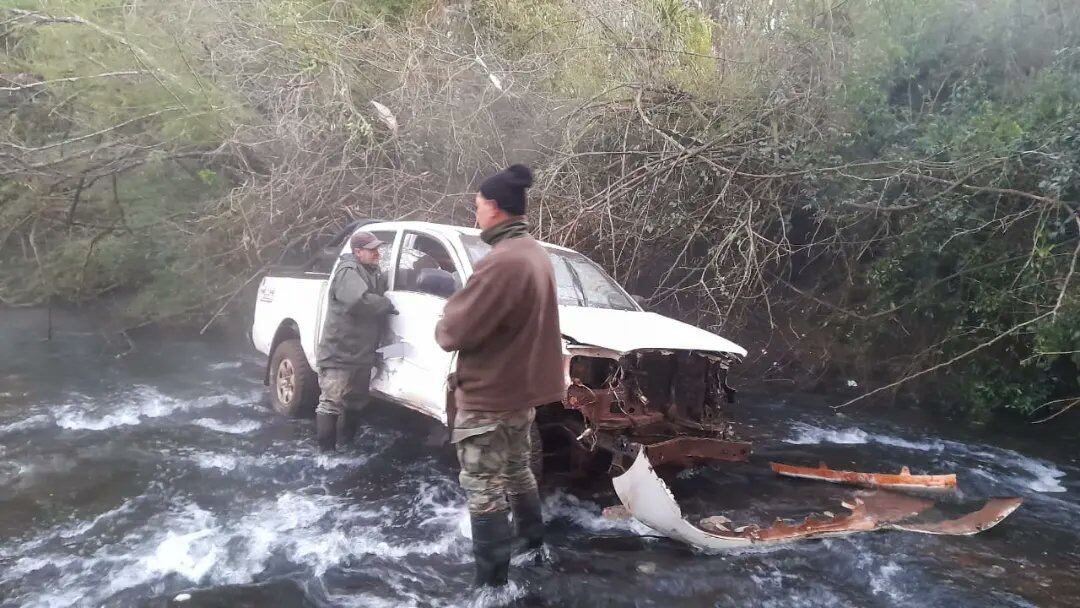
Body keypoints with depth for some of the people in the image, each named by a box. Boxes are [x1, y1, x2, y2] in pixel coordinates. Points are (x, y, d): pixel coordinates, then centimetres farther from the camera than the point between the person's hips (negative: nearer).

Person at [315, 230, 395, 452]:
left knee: (355, 401, 20)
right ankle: (326, 449, -1)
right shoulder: (349, 271, -15)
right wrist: (387, 305, -18)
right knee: (332, 401, -7)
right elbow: (358, 300, -30)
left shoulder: (374, 273, 16)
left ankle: (347, 441, 34)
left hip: (362, 353, 10)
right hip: (339, 353, -10)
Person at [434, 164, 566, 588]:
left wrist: (443, 326, -2)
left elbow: (456, 330, -24)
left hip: (489, 398, -10)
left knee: (484, 491, 2)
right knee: (517, 473, 25)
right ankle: (534, 548, 41)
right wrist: (462, 308, 5)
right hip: (520, 389, 10)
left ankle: (491, 580, 14)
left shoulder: (502, 261, -27)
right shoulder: (534, 253, 6)